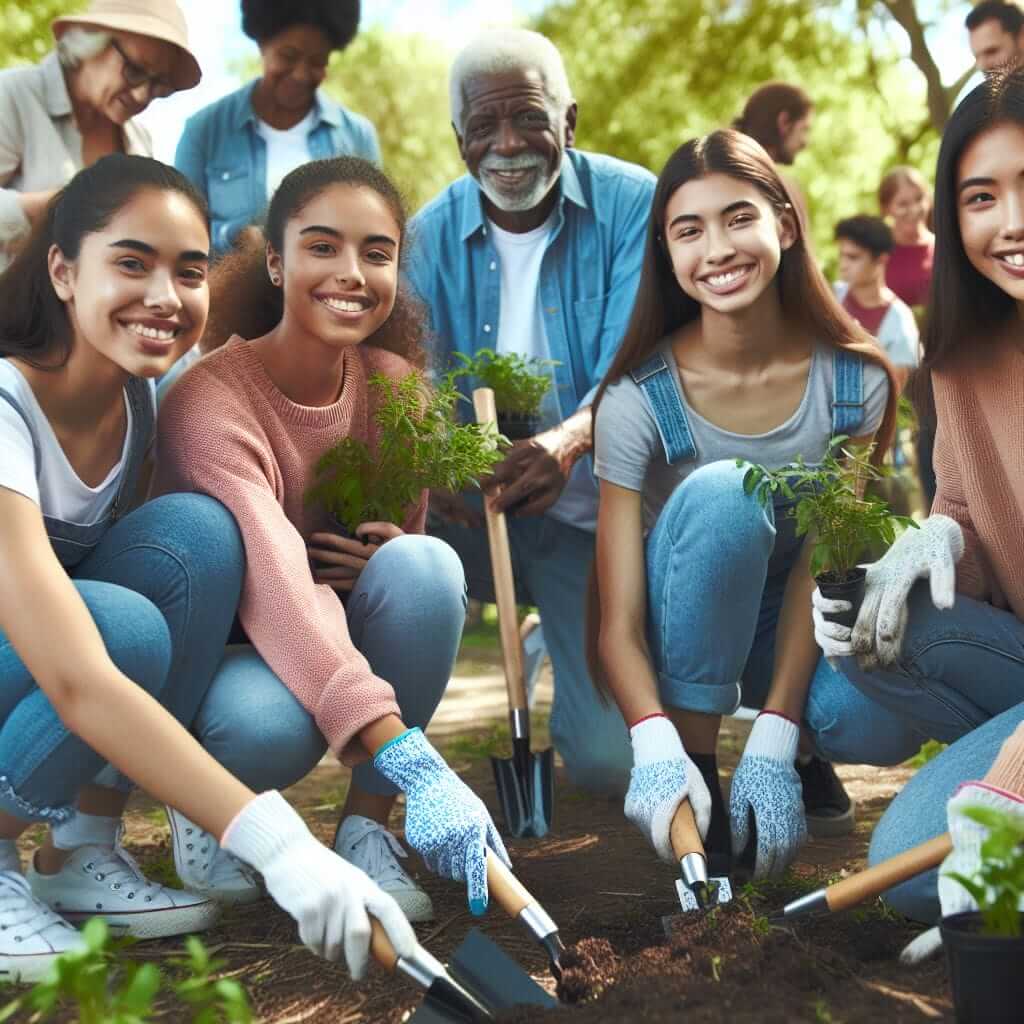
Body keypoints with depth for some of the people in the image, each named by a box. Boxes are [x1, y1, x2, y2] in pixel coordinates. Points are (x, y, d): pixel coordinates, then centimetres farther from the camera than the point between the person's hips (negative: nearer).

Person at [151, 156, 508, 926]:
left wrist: (391, 551, -22)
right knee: (267, 724, -39)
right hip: (223, 652, -4)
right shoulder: (212, 400, -25)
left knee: (424, 564, -27)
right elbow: (273, 583, -40)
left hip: (343, 646, 5)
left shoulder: (395, 385, -8)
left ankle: (367, 826, -13)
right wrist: (412, 764, -52)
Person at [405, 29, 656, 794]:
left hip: (595, 514, -2)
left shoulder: (632, 204, -10)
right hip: (472, 507, 2)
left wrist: (569, 441, -45)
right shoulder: (432, 235, -2)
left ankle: (572, 656, 27)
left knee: (612, 762, -10)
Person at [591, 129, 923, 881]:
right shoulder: (639, 399, -20)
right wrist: (655, 750, -42)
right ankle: (697, 759, -20)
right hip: (686, 635, -1)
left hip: (797, 629, 1)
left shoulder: (855, 381, -14)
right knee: (720, 493, -34)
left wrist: (772, 745, -26)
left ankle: (801, 747, 5)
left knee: (883, 720, -34)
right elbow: (619, 622, -23)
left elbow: (822, 564, -16)